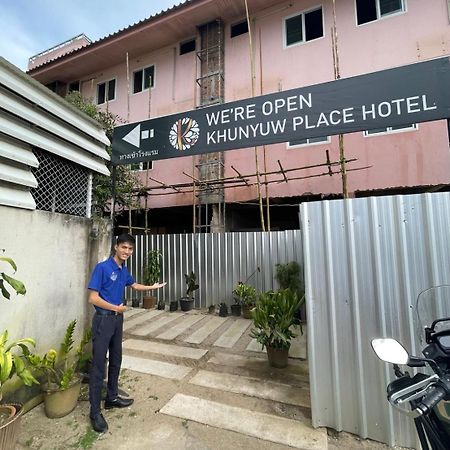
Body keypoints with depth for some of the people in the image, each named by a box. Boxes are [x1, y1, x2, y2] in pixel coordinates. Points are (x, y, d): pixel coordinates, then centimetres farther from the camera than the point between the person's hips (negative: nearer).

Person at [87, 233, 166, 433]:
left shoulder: (124, 270, 5)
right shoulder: (102, 267, -18)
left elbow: (134, 285, 25)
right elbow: (93, 298, -20)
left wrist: (152, 287, 27)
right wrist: (116, 308, -13)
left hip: (118, 319, 8)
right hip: (103, 319, -8)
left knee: (116, 361, 18)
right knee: (98, 365, 1)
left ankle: (112, 398, 35)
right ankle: (95, 412, 15)